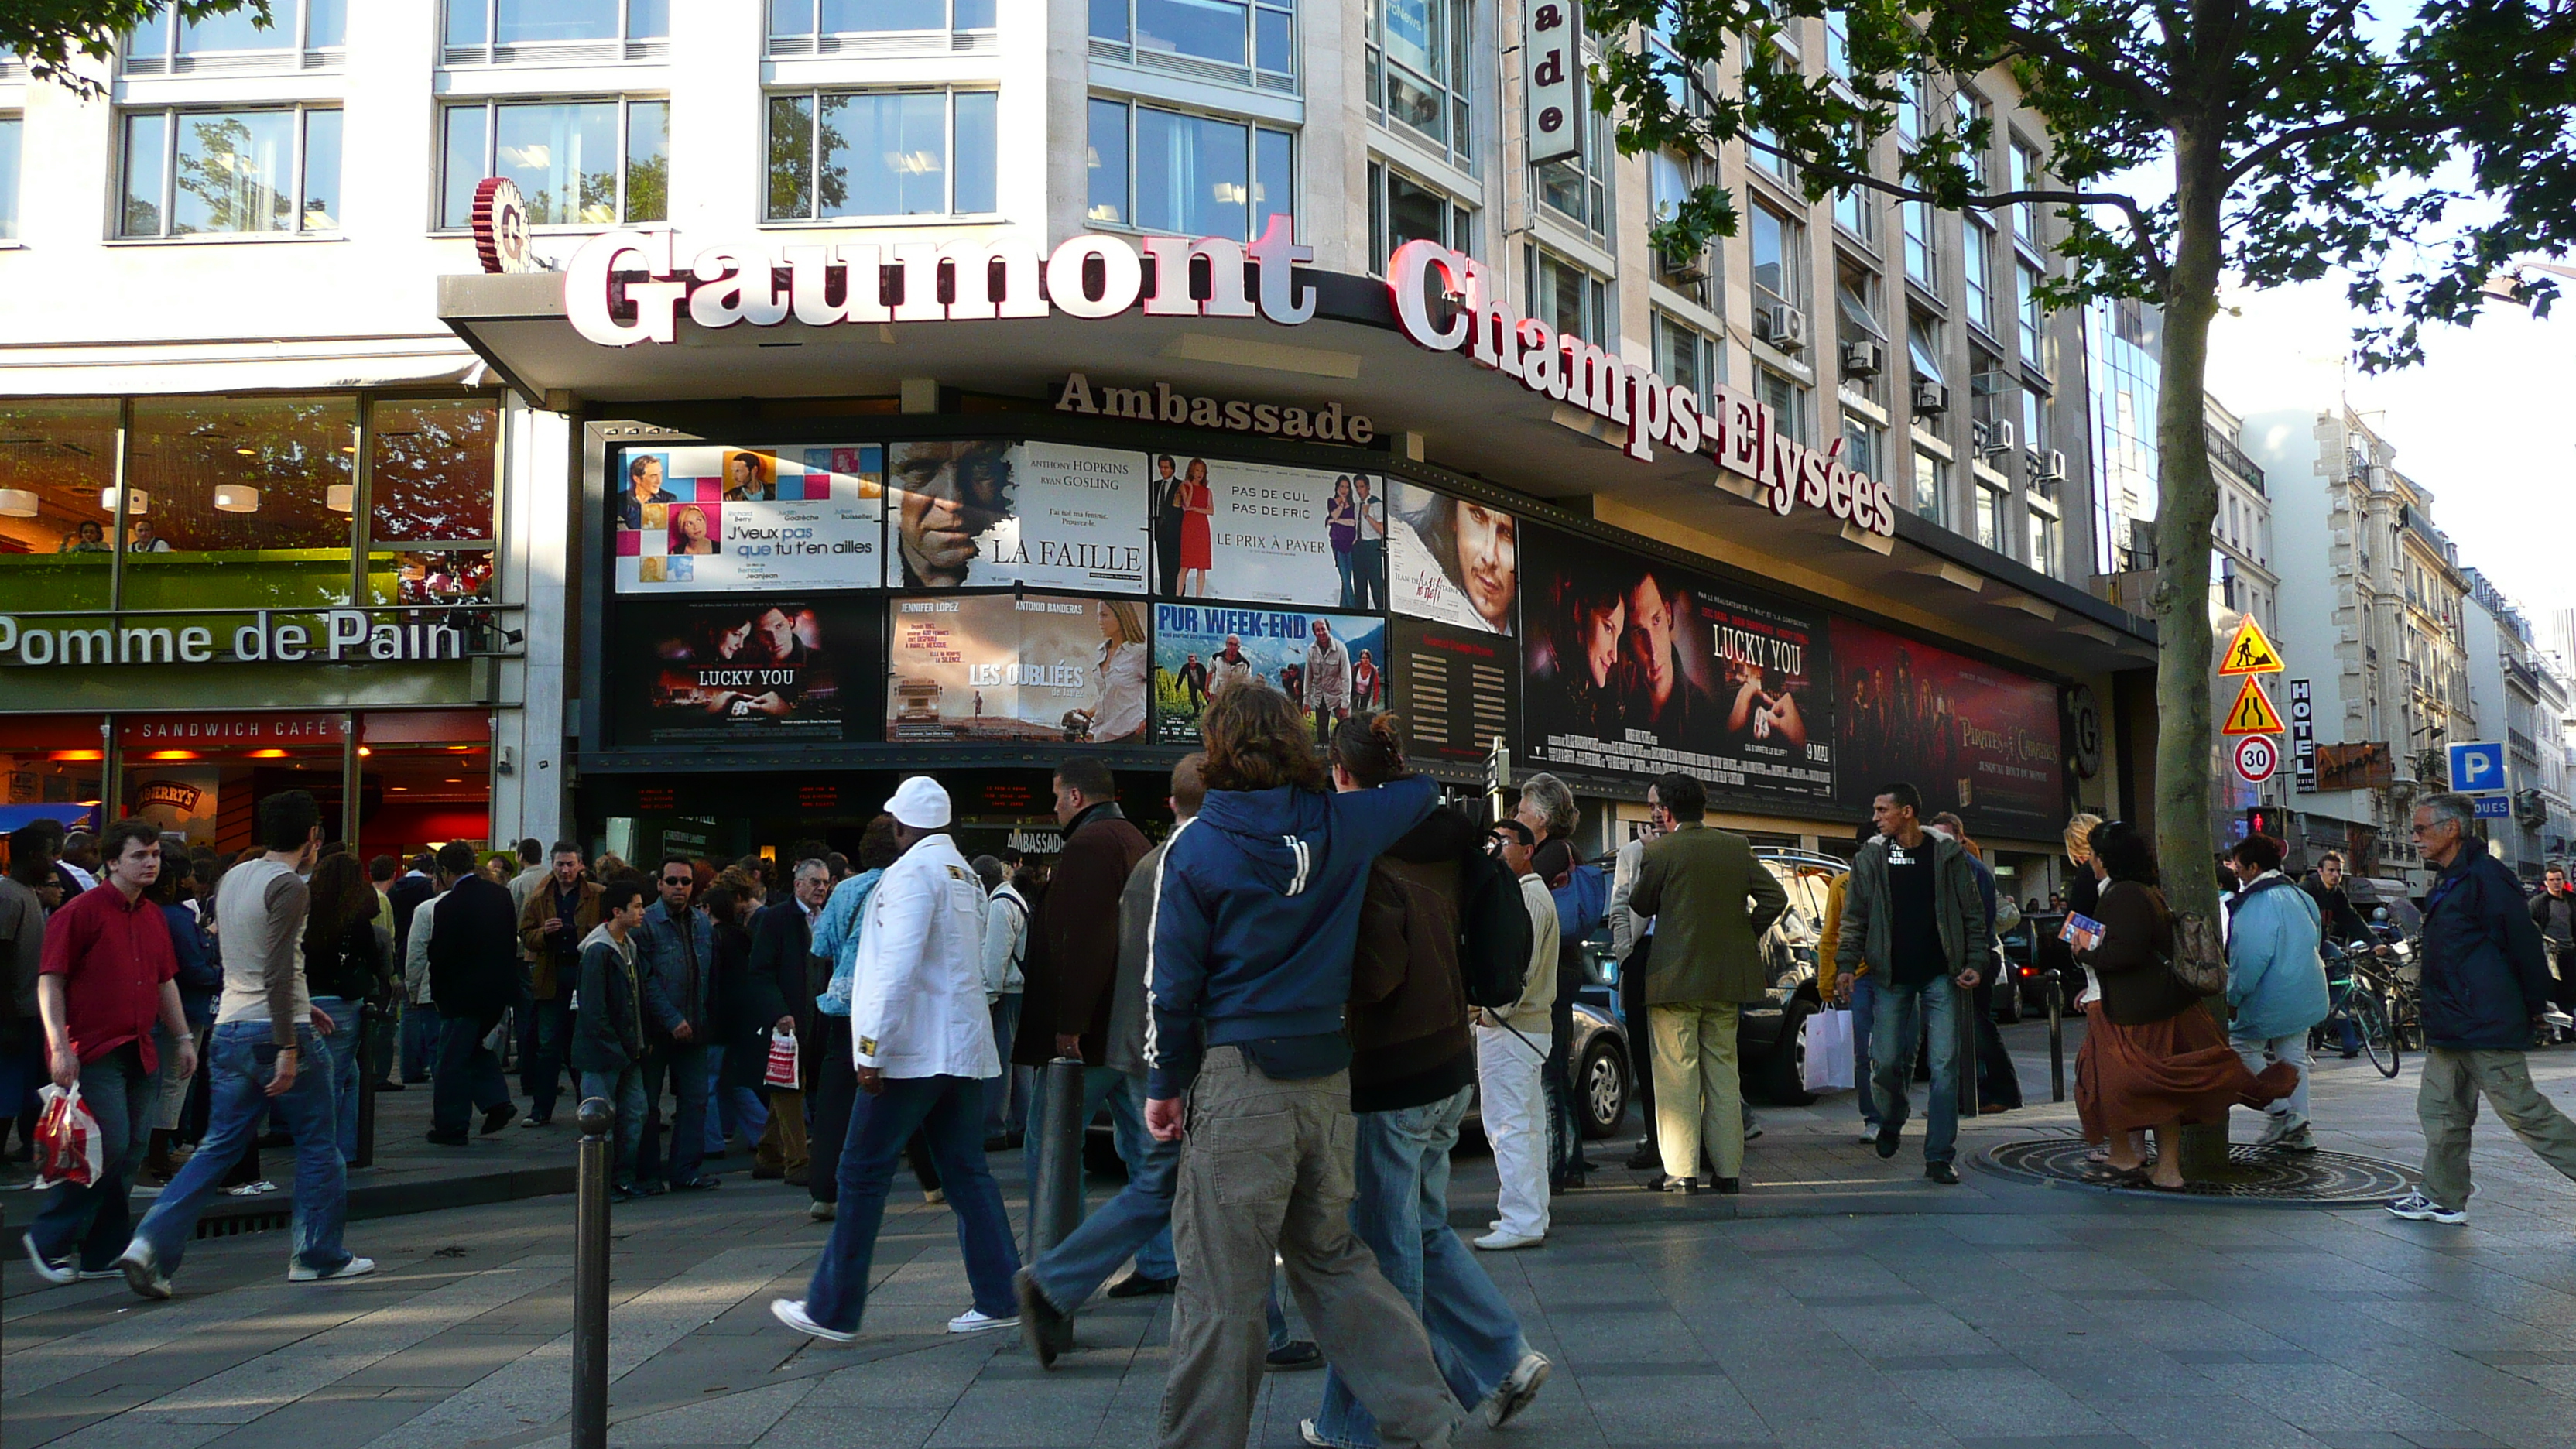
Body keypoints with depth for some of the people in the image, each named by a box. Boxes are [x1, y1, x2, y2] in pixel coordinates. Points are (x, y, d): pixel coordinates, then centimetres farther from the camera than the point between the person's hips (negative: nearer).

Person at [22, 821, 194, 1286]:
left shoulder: (154, 917, 15)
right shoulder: (81, 911, -6)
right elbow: (50, 981, -9)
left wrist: (184, 1038, 17)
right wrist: (59, 1045, -17)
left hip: (140, 1053, 7)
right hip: (93, 1052, -7)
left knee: (129, 1155, 7)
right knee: (109, 1146, -13)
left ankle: (104, 1255, 14)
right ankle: (49, 1240, 4)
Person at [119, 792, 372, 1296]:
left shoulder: (233, 878, 14)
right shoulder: (288, 886, -12)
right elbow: (278, 971, -20)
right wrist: (289, 1047, -20)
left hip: (230, 1028, 8)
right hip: (275, 1030, -8)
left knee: (219, 1147, 11)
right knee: (317, 1144, 6)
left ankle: (153, 1244, -2)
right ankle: (316, 1257, 13)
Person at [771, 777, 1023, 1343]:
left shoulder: (912, 872, -11)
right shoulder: (966, 876, 16)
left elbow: (899, 965, -19)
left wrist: (873, 1048, -18)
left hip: (913, 1050, -8)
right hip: (963, 1046, 8)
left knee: (864, 1172, -1)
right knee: (966, 1171, 9)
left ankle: (833, 1310, 5)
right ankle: (998, 1300, 9)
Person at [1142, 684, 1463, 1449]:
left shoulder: (1196, 846, -7)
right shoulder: (1339, 824, 3)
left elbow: (1174, 980, -5)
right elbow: (1419, 789, 23)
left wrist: (1163, 1083, 4)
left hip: (1240, 1078, -5)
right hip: (1328, 1076, 5)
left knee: (1219, 1285, 1)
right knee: (1331, 1257, 18)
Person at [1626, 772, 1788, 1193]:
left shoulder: (1659, 852, -10)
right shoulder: (1737, 846, 5)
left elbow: (1640, 906, 3)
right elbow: (1775, 897, 4)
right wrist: (1746, 934, 14)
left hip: (1675, 980, -5)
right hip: (1727, 980, 5)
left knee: (1676, 1075, 0)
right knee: (1722, 1072, 12)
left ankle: (1681, 1171, -1)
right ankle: (1728, 1170, 14)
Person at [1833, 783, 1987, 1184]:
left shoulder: (1948, 854, 2)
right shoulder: (1870, 859, 5)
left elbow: (1973, 914, 5)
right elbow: (1854, 918, 6)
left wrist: (1976, 962, -5)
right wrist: (1847, 964, -4)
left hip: (1941, 975, -1)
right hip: (1892, 977, 1)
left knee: (1945, 1064, -4)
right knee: (1885, 1061, 1)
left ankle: (1939, 1156, 1)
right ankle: (1892, 1122, 31)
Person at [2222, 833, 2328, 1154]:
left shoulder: (2258, 902, -19)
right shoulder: (2297, 895, 10)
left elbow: (2251, 957, -24)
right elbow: (2315, 937, 21)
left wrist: (2233, 997, -15)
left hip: (2271, 998, -9)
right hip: (2306, 995, 9)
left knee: (2243, 1045, 5)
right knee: (2294, 1057, 13)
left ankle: (2282, 1112, -1)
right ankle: (2298, 1132, 16)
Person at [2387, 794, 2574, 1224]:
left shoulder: (2486, 875, -14)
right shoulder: (2447, 882, 16)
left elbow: (2523, 942, -15)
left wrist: (2535, 1006, -10)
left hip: (2486, 1025, -10)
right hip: (2450, 1027, 10)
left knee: (2523, 1111, -5)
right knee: (2441, 1109, 11)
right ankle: (2443, 1200, 18)